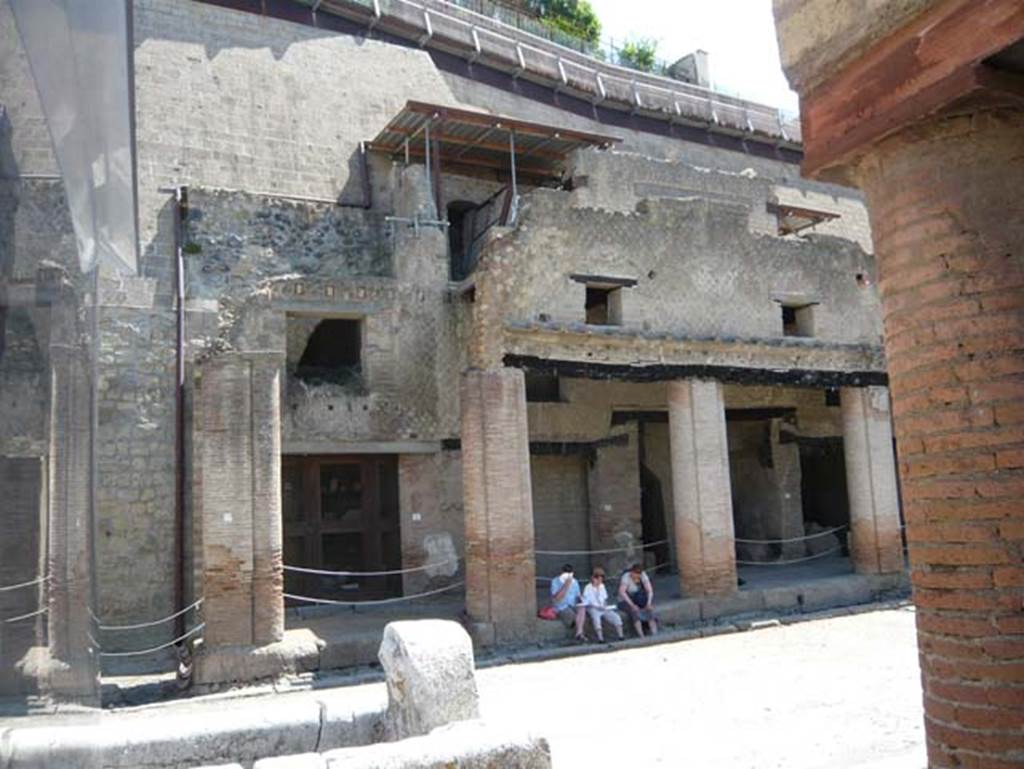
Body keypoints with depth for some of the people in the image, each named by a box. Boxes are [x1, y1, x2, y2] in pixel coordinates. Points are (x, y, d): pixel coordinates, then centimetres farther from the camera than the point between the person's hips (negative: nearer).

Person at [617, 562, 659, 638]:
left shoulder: (643, 575, -10)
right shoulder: (626, 577, -22)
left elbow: (650, 590, -15)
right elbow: (622, 592, -35)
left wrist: (649, 603, -30)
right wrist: (632, 605, -40)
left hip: (640, 601, 4)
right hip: (626, 602, -4)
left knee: (650, 611, -24)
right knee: (635, 612, -34)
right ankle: (641, 637, -39)